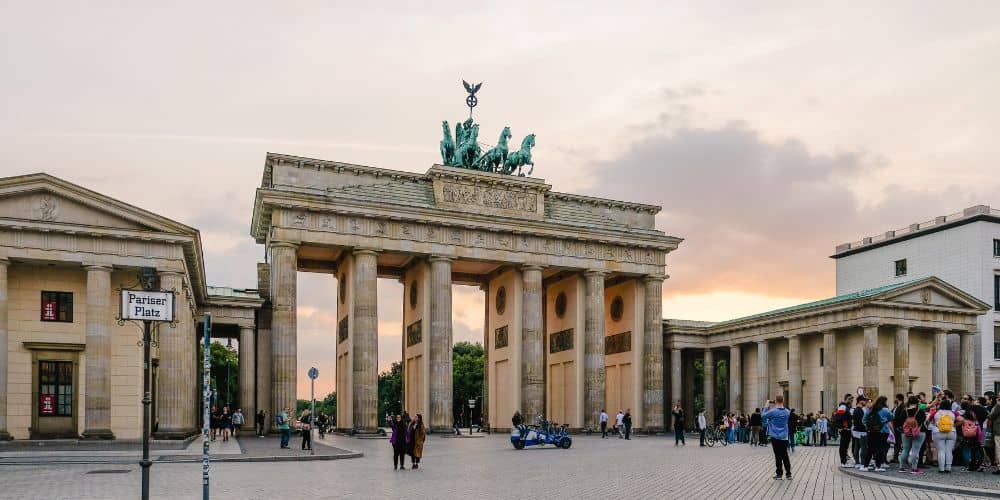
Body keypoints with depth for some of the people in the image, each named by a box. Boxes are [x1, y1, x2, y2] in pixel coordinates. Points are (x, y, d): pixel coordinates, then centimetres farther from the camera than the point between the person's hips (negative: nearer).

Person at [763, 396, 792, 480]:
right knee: (785, 456, 11)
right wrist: (775, 407, 13)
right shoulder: (787, 412, -2)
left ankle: (779, 474, 8)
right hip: (784, 437, 3)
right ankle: (788, 474, 11)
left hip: (775, 437, -3)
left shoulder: (772, 411, -15)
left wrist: (767, 406, 9)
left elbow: (763, 415, -1)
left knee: (778, 456, 4)